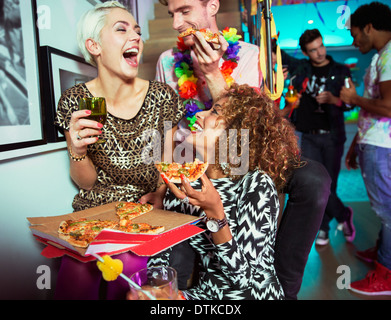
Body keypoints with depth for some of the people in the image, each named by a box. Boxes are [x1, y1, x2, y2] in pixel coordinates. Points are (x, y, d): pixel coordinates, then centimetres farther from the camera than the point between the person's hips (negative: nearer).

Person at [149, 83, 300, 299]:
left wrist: (214, 214, -28)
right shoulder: (186, 180, -3)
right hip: (204, 293, 3)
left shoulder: (256, 184, -17)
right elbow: (159, 257, 2)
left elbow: (245, 279, -18)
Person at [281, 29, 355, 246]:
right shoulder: (300, 68, 7)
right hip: (309, 137, 1)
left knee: (329, 184, 3)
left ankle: (324, 226, 23)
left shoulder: (341, 71, 4)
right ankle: (343, 214, 22)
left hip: (332, 136, -1)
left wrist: (333, 99, -19)